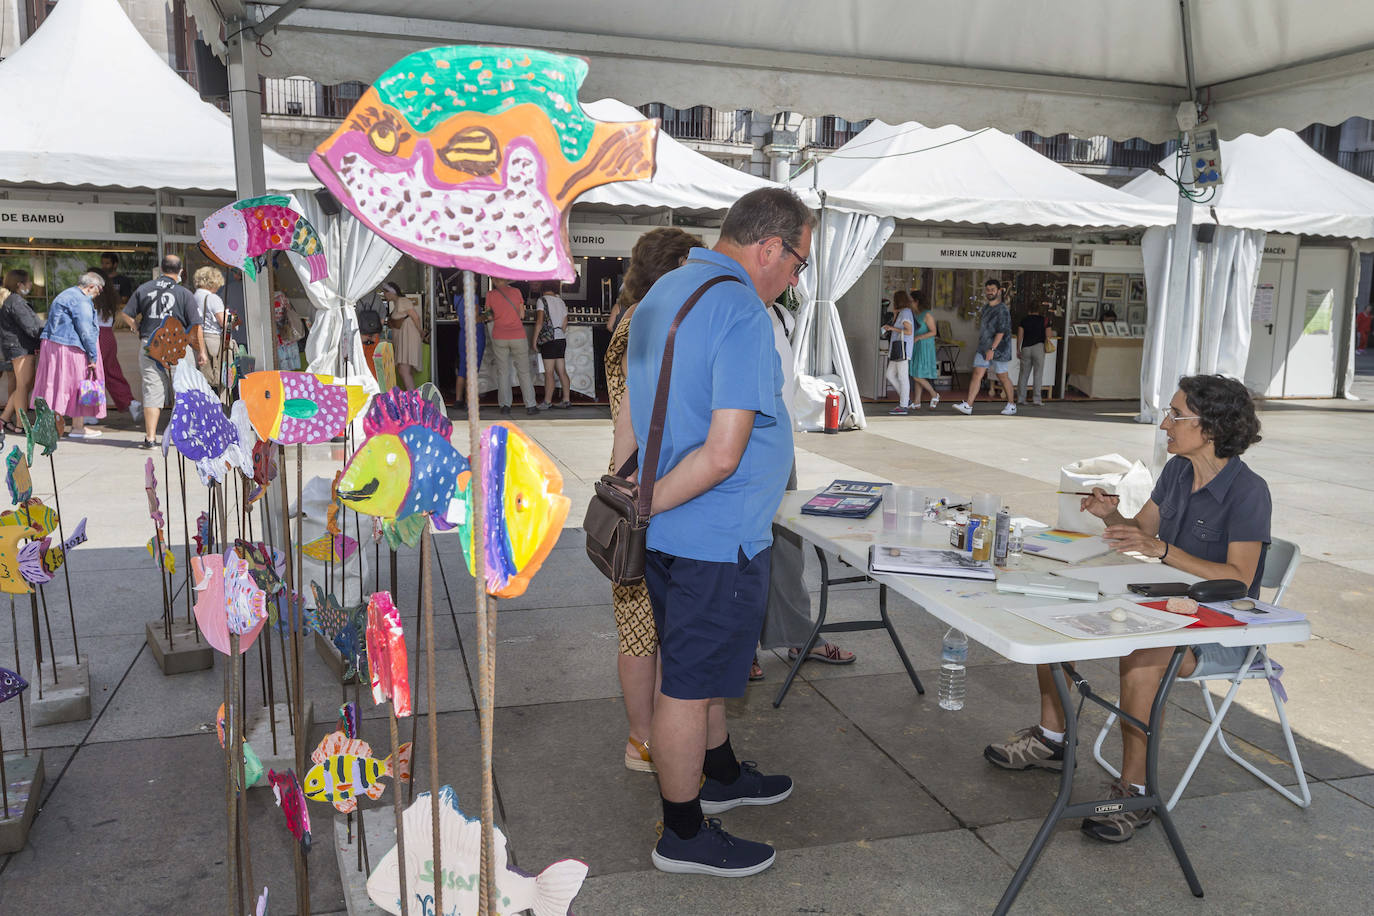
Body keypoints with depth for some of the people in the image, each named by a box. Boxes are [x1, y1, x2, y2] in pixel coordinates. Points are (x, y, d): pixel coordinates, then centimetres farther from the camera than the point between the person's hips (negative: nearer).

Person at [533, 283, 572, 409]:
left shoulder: (542, 300, -5)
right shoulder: (561, 301, 13)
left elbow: (539, 322, -12)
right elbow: (565, 323, 14)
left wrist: (534, 340, -8)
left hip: (549, 340, -7)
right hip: (561, 339, 7)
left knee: (549, 372, -4)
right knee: (562, 371, 9)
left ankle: (547, 402, -1)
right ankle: (566, 400, 9)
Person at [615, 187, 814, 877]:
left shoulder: (664, 290, 10)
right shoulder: (741, 311, -21)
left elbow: (630, 419, 13)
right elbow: (724, 453, -27)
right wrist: (641, 508, -16)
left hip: (668, 532, 10)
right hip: (715, 537, -10)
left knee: (703, 666, 25)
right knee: (688, 684, 6)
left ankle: (721, 775, 46)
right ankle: (684, 835, 24)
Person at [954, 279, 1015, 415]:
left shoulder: (1002, 310, -15)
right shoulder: (985, 308, 12)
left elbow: (1001, 331, -22)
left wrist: (992, 349, -27)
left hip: (999, 348, -7)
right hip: (983, 348, 7)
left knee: (1002, 377, 4)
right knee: (977, 374, -2)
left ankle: (1011, 405, 20)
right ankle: (968, 405, -7)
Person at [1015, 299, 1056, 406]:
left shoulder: (1024, 319, 3)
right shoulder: (1044, 320, -1)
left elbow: (1020, 336, 2)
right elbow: (1048, 335, -3)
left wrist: (1018, 349, 9)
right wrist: (1053, 333, 19)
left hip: (1026, 348, 2)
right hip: (1039, 347, -2)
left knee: (1024, 374, 9)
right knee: (1037, 374, 1)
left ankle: (1020, 398, 9)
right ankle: (1037, 399, -1)